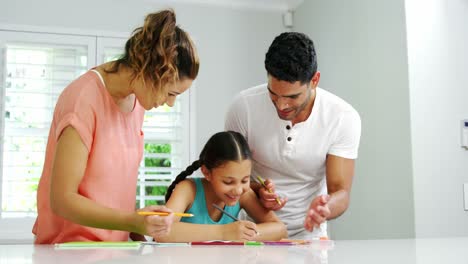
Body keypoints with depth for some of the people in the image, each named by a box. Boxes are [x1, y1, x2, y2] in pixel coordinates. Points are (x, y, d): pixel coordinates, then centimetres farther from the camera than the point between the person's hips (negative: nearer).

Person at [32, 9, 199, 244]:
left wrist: (138, 231, -1)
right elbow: (62, 199, -18)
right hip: (71, 244, -7)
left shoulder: (137, 97, 3)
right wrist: (132, 222, -28)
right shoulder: (84, 101, -18)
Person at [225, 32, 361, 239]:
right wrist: (257, 191, -23)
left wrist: (325, 206, -36)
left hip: (307, 233, 1)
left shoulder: (344, 118, -14)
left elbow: (340, 192, -13)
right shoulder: (244, 107, -14)